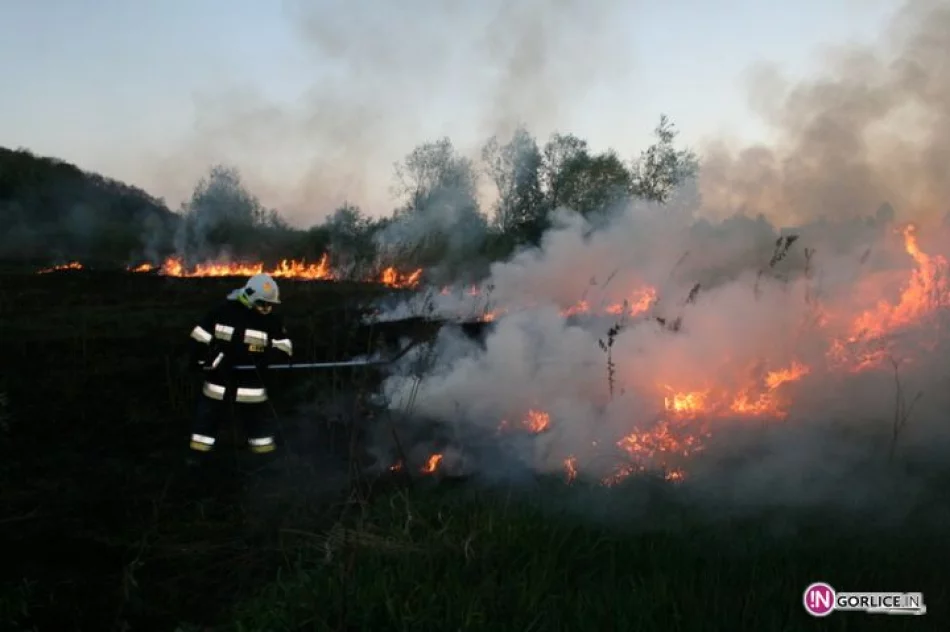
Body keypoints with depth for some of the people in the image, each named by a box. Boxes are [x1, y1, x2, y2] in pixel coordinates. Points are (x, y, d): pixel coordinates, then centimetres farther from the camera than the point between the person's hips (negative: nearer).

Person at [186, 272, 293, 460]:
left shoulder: (271, 320, -6)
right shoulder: (223, 312, -9)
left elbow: (284, 347, -6)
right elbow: (199, 336, -1)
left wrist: (266, 359, -22)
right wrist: (200, 359, -8)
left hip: (251, 386, 0)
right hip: (219, 381, 0)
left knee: (259, 421, 5)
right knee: (207, 419, 8)